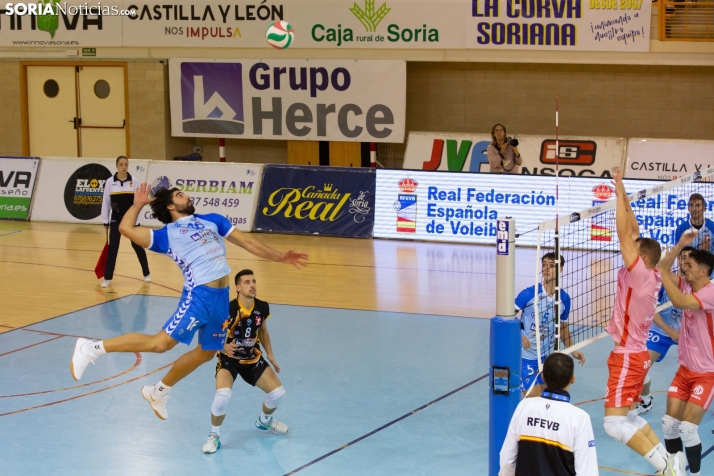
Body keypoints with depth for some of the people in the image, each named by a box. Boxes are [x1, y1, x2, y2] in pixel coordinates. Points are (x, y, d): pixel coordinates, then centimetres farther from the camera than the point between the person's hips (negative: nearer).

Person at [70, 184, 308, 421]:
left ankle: (158, 392, 32)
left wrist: (279, 257, 20)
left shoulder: (212, 220, 20)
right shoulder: (166, 234, 4)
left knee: (206, 352, 14)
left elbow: (247, 242, 23)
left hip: (221, 297, 6)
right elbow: (126, 228, -4)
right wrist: (138, 204, 9)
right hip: (199, 295, -6)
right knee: (160, 343, -12)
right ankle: (92, 348, -2)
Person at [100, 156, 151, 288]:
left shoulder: (133, 181, -3)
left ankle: (146, 273, 26)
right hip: (116, 218, 0)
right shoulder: (110, 182, -2)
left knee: (137, 245, 10)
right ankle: (107, 278, 2)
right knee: (112, 247, -3)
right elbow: (105, 202, 3)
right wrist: (105, 221, 3)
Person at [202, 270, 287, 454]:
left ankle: (264, 421, 34)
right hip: (229, 358, -5)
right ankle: (214, 436, -4)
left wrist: (270, 354, 6)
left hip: (253, 358, 5)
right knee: (223, 396, -30)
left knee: (278, 393, -1)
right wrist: (224, 347, -41)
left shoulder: (262, 307, -9)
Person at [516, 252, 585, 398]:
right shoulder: (529, 294, -15)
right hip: (525, 357, -5)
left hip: (545, 357, 5)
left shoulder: (564, 298, 0)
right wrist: (518, 336, -29)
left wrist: (573, 351, 5)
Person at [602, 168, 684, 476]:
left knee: (615, 423, -12)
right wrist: (623, 196, 6)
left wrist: (620, 193, -16)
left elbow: (624, 235, -20)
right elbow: (633, 234, 10)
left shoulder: (640, 274, -16)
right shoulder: (648, 276, 5)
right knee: (629, 418, 17)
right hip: (634, 355, 10)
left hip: (628, 356, -10)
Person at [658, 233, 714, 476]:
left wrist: (663, 272, -29)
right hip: (685, 369, 8)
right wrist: (680, 245, -14)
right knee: (669, 423, 5)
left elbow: (679, 302, -35)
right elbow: (664, 269, -1)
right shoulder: (687, 285, 2)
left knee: (688, 428, -12)